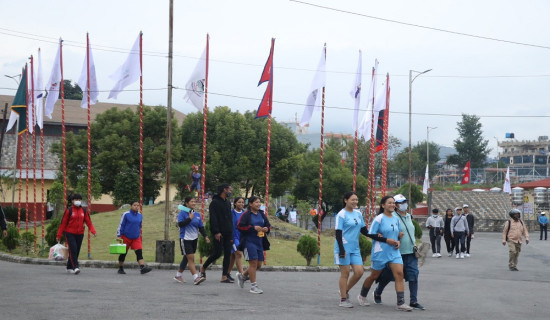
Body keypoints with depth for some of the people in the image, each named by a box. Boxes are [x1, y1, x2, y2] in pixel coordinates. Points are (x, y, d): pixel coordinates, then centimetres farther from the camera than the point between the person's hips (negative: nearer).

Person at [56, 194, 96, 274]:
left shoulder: (84, 211, 8)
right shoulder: (69, 210, -4)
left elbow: (88, 222, 6)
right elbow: (63, 223, -2)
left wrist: (93, 231, -11)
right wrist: (59, 235, -2)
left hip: (79, 234, 4)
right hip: (70, 233, -4)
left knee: (77, 251, 7)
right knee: (73, 250, -16)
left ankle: (69, 267, 20)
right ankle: (75, 267, -20)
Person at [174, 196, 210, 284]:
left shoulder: (197, 215, 10)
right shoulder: (182, 213, -7)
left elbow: (201, 227, 11)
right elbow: (180, 224, -21)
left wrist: (205, 236, -1)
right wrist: (189, 218, -19)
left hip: (194, 239, 7)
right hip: (185, 239, -7)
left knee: (186, 258, 14)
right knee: (191, 258, -14)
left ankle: (178, 275, 28)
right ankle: (196, 278, -21)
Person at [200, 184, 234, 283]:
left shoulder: (228, 203, 17)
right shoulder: (215, 202, -6)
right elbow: (213, 219, -13)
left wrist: (231, 233, 14)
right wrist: (216, 232, -20)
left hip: (228, 233, 7)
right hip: (219, 233, -7)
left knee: (228, 254, 1)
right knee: (217, 253, -8)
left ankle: (224, 276, 2)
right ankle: (203, 268, 14)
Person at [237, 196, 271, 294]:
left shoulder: (262, 214, 12)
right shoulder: (246, 215, -7)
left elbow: (268, 225, 20)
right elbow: (240, 226, -14)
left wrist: (266, 229, -4)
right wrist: (253, 228, -20)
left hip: (259, 242, 7)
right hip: (249, 241, -7)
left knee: (259, 265, 9)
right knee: (253, 263, -10)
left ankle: (242, 276, 31)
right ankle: (253, 286, -4)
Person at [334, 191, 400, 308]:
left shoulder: (358, 214, 13)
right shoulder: (342, 215, -8)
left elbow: (365, 231, 16)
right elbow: (338, 234, -12)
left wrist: (385, 240, 11)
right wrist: (341, 250, -21)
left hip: (355, 248, 7)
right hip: (344, 247, -7)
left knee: (359, 272, -1)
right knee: (345, 273, -3)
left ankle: (345, 291, 20)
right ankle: (343, 299, 6)